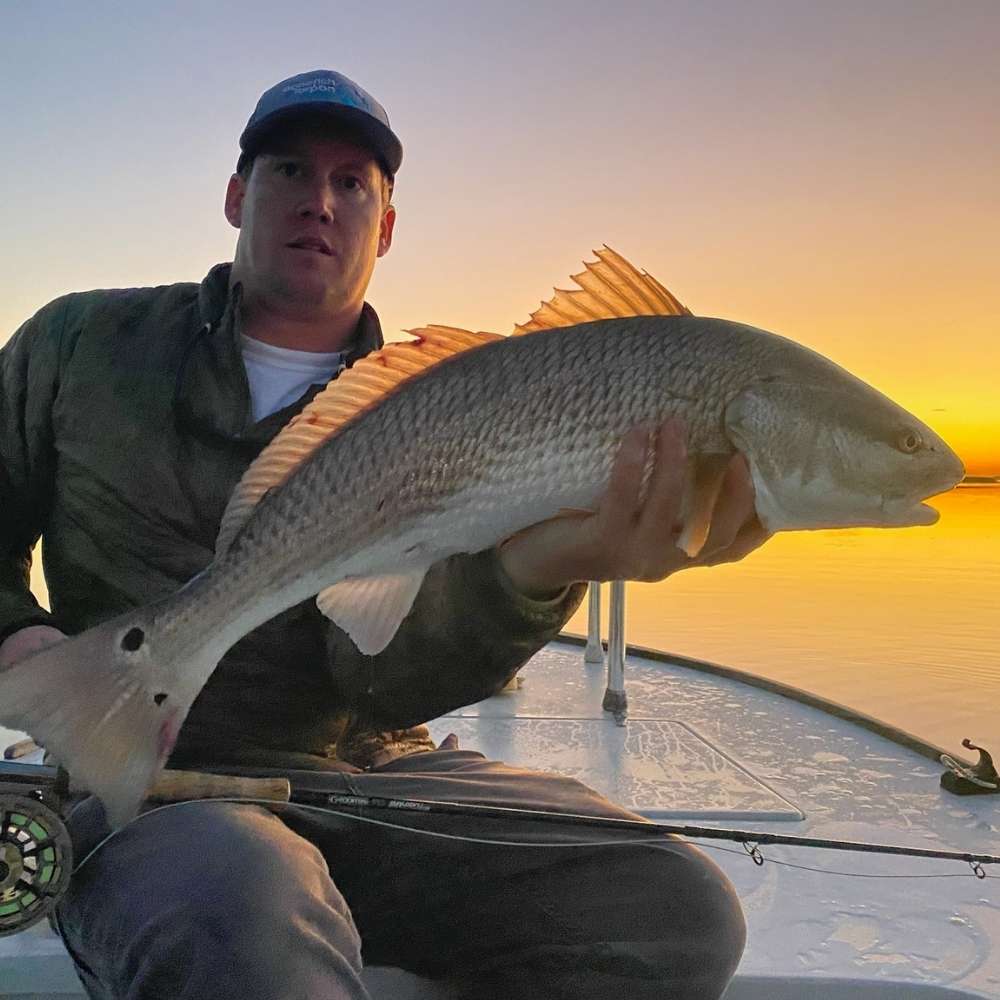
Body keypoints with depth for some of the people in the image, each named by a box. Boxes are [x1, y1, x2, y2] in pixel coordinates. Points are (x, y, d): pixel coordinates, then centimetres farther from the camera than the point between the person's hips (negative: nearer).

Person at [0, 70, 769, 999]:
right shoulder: (84, 342, 6)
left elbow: (384, 673, -11)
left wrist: (525, 570, -33)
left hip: (375, 774, 3)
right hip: (144, 776, -2)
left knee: (677, 910, -16)